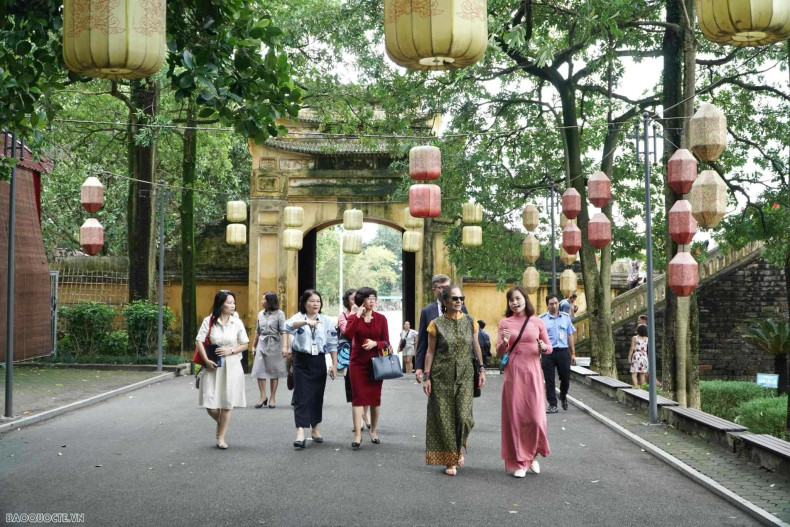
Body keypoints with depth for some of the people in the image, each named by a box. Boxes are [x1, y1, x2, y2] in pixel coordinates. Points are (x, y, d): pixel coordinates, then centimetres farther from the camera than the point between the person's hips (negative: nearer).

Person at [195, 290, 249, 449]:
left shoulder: (237, 322, 1)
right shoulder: (209, 321, -3)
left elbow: (244, 344, 6)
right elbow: (199, 341, -4)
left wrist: (230, 350, -11)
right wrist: (206, 360, -13)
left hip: (232, 366, 1)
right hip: (213, 367, -1)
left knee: (227, 404, 2)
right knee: (210, 405, -5)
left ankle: (221, 438, 15)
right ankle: (221, 423, 29)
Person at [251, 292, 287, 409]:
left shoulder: (279, 314, -5)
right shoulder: (260, 314, 11)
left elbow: (284, 331, -11)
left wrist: (285, 346, -21)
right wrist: (254, 345, 20)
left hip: (275, 344, -4)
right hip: (262, 344, 4)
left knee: (274, 372, 4)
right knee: (259, 371, -4)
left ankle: (272, 398, 11)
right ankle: (263, 397, 1)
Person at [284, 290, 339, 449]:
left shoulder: (326, 320, 4)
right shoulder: (299, 317, -4)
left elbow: (333, 343, 6)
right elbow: (288, 326, -28)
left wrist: (335, 364, 1)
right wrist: (306, 322, -45)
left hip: (319, 361, 3)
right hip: (302, 361, -3)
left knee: (317, 396, 10)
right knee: (302, 397, -8)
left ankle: (315, 429, 24)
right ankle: (300, 433, -14)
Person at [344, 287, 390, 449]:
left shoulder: (381, 318, 3)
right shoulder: (353, 317, 1)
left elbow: (386, 342, 2)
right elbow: (348, 334, -18)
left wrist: (375, 343, -17)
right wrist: (357, 316, -20)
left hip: (376, 362, 2)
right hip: (358, 363, -1)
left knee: (375, 398, 7)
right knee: (358, 397, -6)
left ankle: (373, 431, 22)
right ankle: (358, 434, -7)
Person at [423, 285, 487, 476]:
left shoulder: (469, 322, 5)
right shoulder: (436, 324, -2)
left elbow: (476, 347, 11)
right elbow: (430, 351, 0)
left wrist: (481, 369, 5)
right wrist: (427, 377, -4)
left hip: (465, 376, 1)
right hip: (442, 376, -1)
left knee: (463, 416, -7)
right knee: (444, 417, 0)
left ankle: (459, 447, 24)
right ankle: (451, 460, 12)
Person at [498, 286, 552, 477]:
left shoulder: (537, 322, 6)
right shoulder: (505, 323, 5)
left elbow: (549, 348, 12)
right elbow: (499, 352, 6)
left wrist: (543, 347, -10)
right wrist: (504, 342, -15)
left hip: (533, 373, 0)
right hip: (513, 373, 0)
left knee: (536, 417, -3)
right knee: (515, 416, 1)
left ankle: (532, 455, 23)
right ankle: (518, 462, 11)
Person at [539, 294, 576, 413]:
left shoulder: (566, 317, 9)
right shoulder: (542, 319, 1)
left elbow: (570, 336, 13)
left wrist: (573, 353, 11)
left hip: (563, 351, 2)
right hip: (548, 353, -2)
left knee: (565, 378, 8)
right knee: (549, 381, 0)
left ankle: (563, 397, 35)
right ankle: (552, 405, 8)